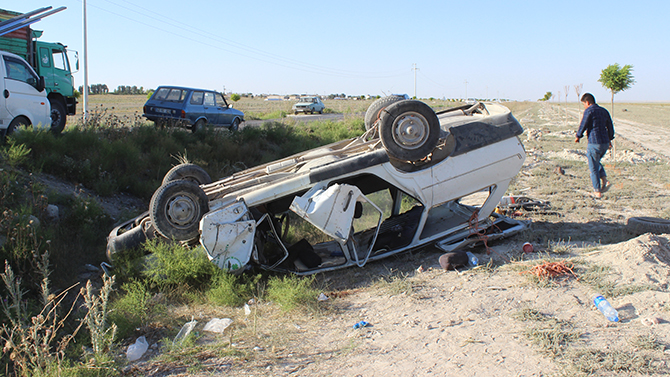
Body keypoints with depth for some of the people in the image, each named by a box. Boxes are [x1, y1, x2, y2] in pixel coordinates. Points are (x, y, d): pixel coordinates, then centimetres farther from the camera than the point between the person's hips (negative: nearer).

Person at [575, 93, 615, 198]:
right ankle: (604, 179, 9)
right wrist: (610, 139, 30)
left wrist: (578, 136, 8)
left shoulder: (588, 111, -9)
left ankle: (597, 191, 7)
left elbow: (583, 126, -9)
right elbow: (610, 127, 18)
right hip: (605, 143, 7)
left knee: (593, 168, 4)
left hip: (594, 143, -7)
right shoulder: (604, 111, 12)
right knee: (596, 162, 29)